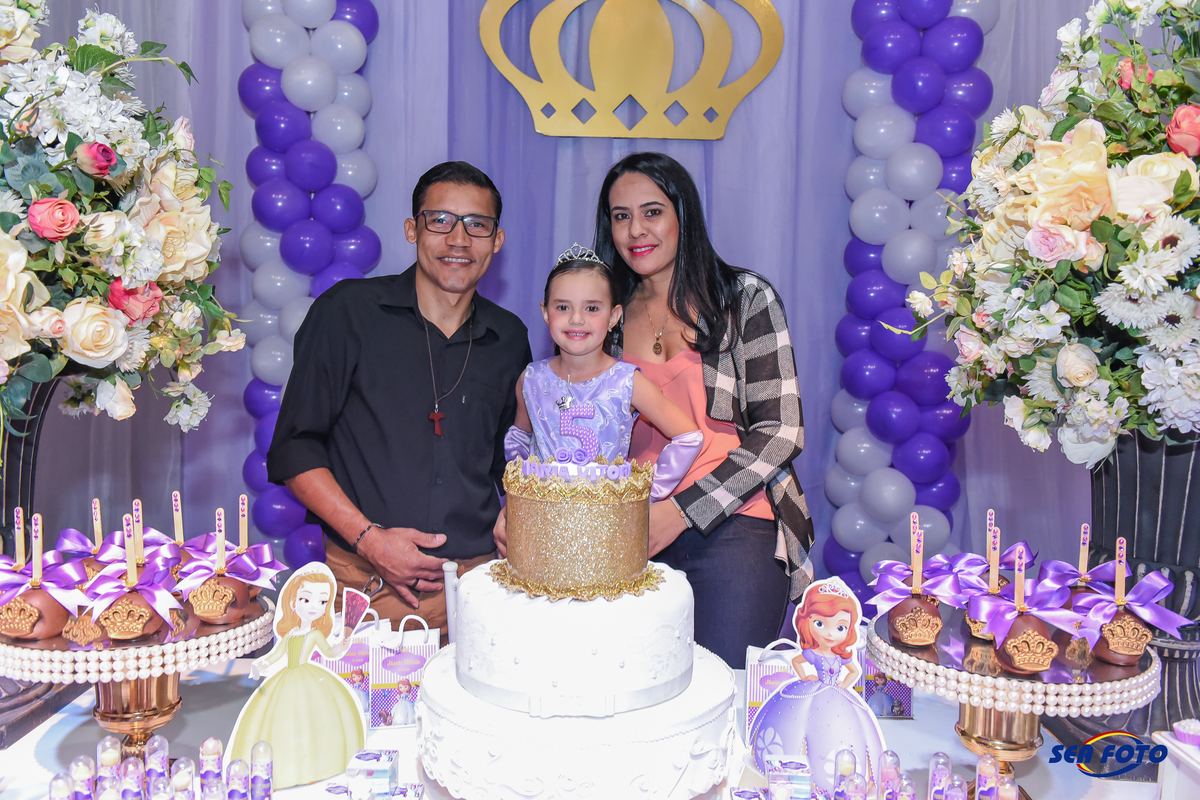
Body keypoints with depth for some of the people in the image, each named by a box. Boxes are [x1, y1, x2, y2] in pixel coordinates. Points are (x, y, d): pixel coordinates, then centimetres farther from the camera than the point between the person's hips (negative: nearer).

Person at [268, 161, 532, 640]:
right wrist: (369, 538, -9)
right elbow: (293, 449, 1)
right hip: (365, 583, -2)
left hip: (476, 586, 2)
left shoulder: (510, 339, 12)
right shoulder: (347, 311, 1)